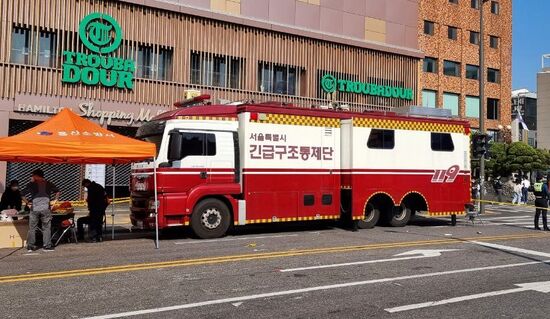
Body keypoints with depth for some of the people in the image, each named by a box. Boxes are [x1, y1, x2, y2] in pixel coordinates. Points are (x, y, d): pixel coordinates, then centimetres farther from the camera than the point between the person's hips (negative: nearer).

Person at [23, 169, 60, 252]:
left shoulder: (31, 184, 6)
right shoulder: (49, 184, 9)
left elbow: (22, 195, 4)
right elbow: (57, 192, 14)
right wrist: (56, 200, 25)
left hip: (34, 209, 0)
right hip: (45, 209, 0)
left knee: (32, 228, 10)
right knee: (46, 228, 7)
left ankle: (30, 246, 12)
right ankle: (47, 246, 5)